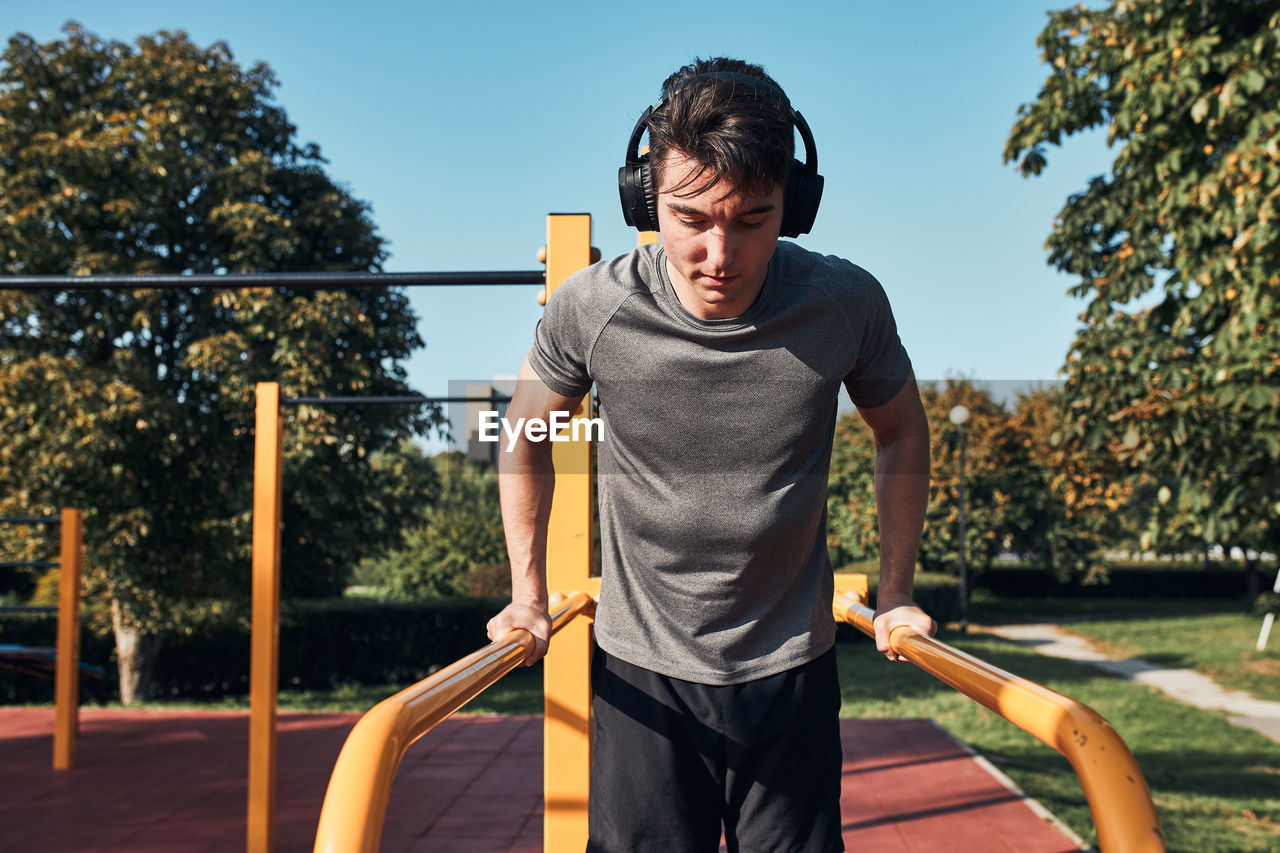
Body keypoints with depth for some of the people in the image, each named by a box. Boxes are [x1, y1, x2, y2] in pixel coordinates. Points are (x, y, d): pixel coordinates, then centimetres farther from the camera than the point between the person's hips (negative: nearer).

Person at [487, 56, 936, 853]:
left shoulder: (845, 303, -15)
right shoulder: (591, 309, -17)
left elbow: (902, 433, 6)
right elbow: (528, 431, 4)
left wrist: (895, 595, 5)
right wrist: (528, 593, 3)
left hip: (791, 668, 1)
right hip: (643, 672, 0)